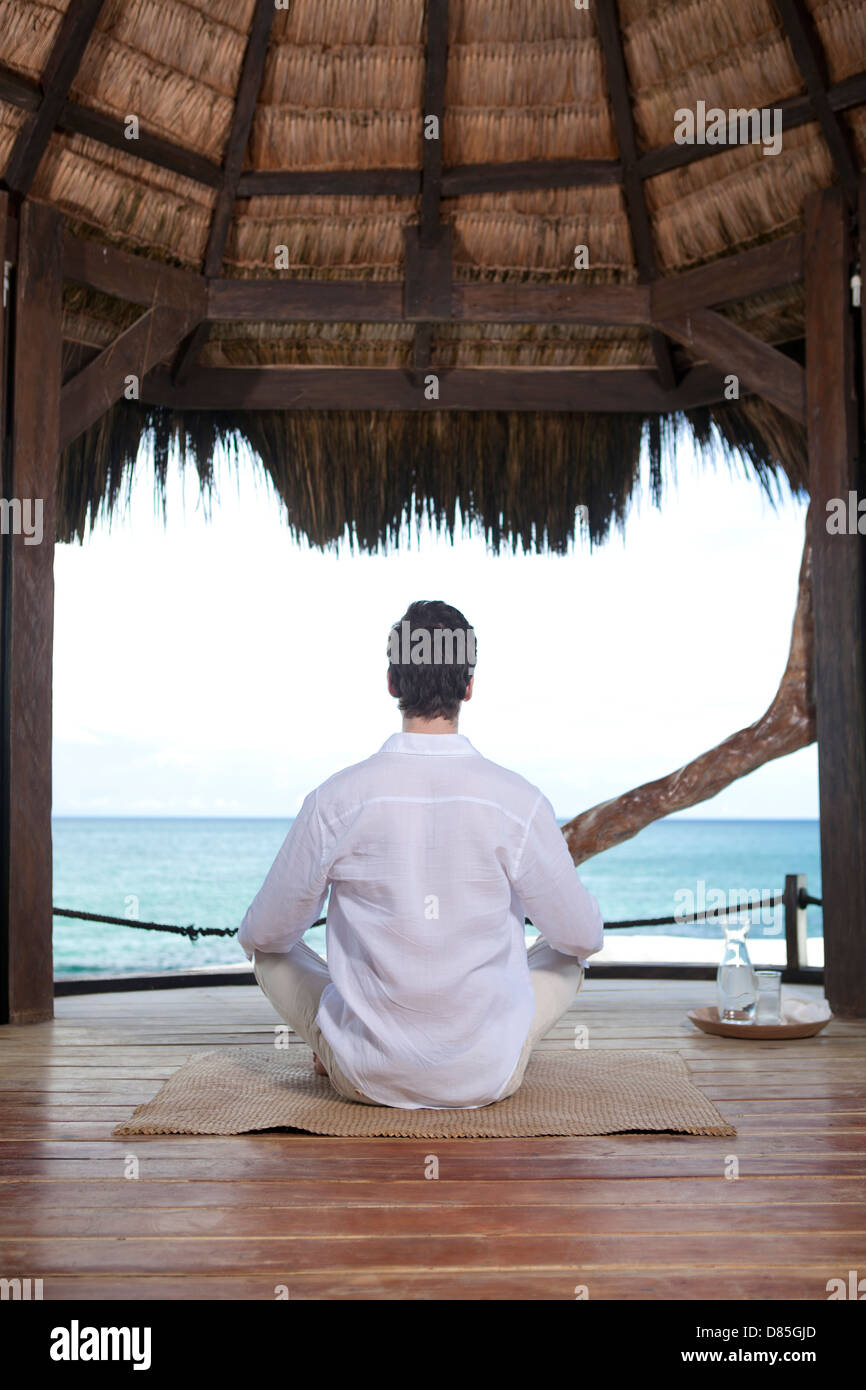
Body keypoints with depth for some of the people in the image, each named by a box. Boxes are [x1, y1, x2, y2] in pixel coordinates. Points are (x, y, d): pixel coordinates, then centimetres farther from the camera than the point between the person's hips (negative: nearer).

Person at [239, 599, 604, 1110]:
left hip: (367, 1077, 0)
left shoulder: (336, 800, -14)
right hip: (487, 1078, 0)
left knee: (270, 949, 24)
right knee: (567, 953, 26)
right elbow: (584, 937, -1)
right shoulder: (518, 801, -14)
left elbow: (265, 933, -1)